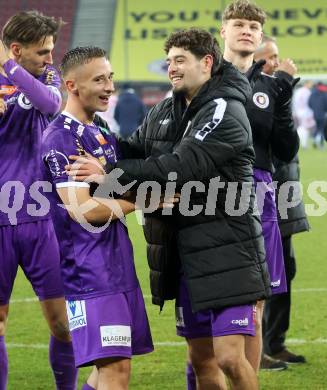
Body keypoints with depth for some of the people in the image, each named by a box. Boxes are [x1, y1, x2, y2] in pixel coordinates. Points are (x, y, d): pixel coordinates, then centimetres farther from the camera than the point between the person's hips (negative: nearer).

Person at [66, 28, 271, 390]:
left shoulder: (226, 113, -14)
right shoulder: (163, 113, 12)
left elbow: (180, 168, -23)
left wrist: (108, 171, -23)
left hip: (226, 251, -7)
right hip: (185, 252, 8)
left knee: (229, 358, -13)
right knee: (201, 359, 12)